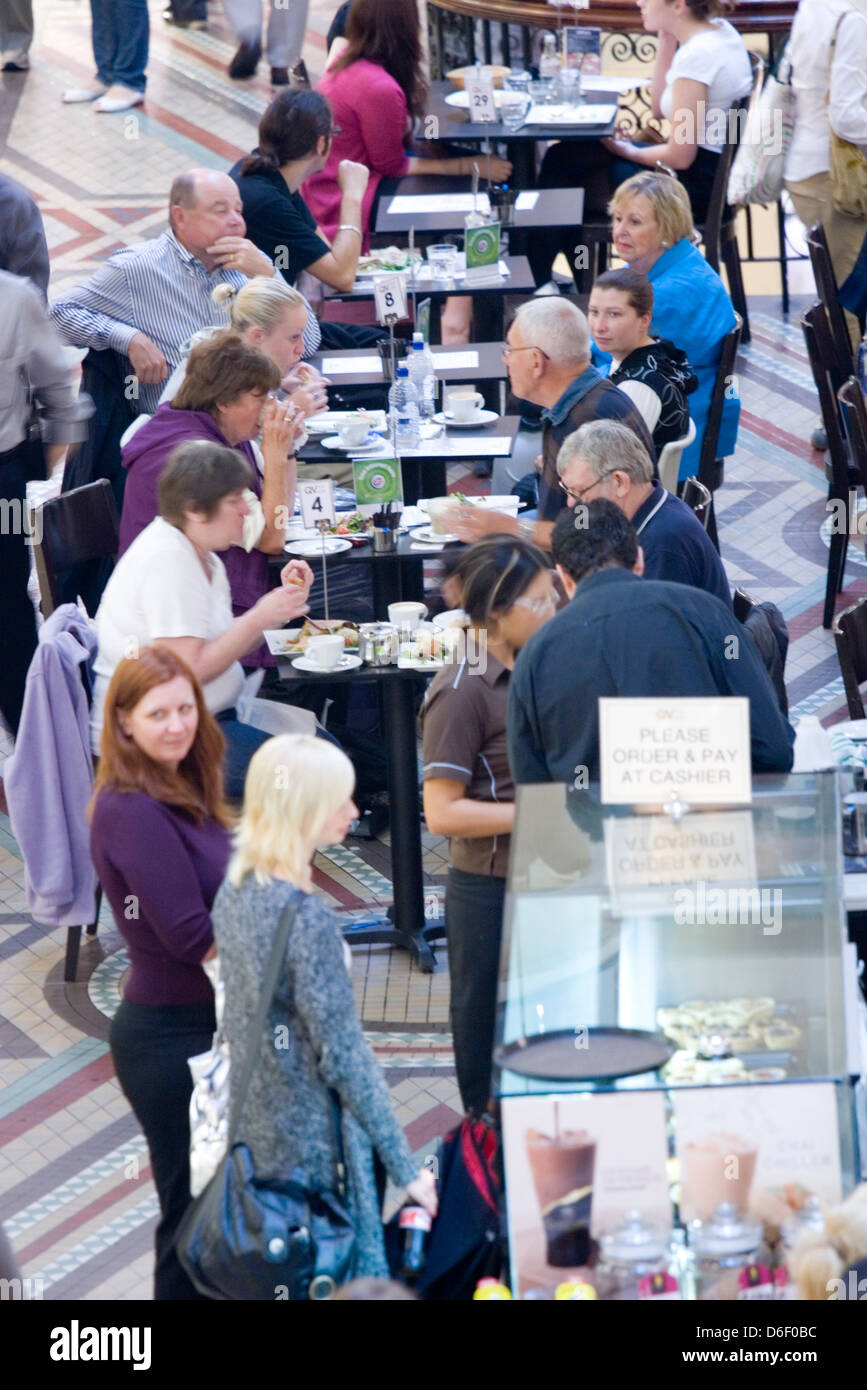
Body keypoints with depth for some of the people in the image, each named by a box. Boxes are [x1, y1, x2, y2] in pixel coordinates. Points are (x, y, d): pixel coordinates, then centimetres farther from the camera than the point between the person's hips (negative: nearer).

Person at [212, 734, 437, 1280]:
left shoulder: (236, 891, 2)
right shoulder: (306, 916, -23)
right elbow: (342, 1055, -20)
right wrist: (406, 1168, -14)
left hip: (254, 1131, 8)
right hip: (313, 1146, -8)